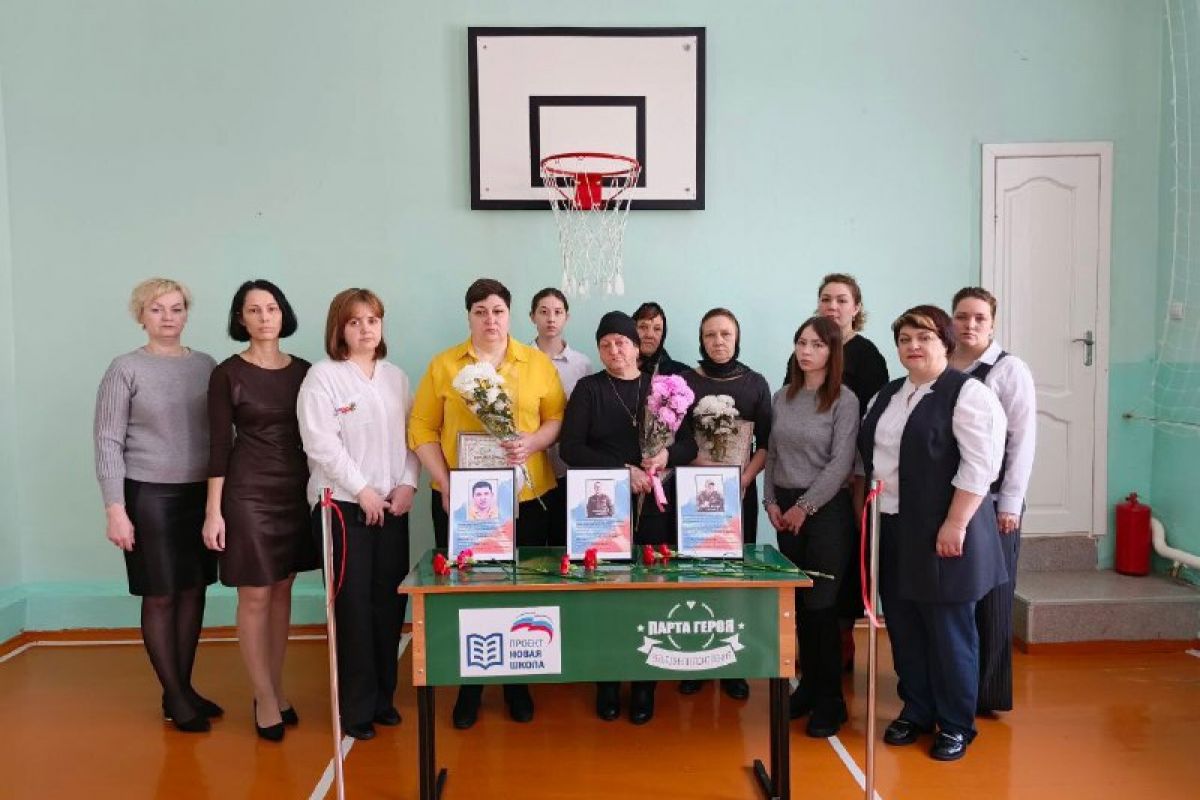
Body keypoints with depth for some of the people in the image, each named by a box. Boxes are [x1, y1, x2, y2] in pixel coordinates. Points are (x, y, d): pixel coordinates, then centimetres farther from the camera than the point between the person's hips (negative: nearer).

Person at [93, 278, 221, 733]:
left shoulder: (206, 366, 5)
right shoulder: (126, 370, -4)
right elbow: (108, 442, -5)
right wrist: (115, 509, -10)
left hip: (202, 494, 4)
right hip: (149, 496, -3)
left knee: (194, 591, 9)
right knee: (160, 596, 4)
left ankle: (184, 687, 24)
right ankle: (174, 698, 17)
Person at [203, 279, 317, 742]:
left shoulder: (303, 371, 6)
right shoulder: (227, 374, -5)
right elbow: (219, 445, -6)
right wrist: (213, 511, -8)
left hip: (297, 491, 4)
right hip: (249, 492, -4)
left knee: (282, 592, 11)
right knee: (255, 597, 1)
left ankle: (276, 689, 24)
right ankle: (265, 699, 14)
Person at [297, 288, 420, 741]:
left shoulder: (396, 377, 12)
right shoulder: (322, 377, -4)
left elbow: (412, 435, 10)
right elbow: (321, 444, -12)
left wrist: (408, 484, -4)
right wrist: (362, 491, -13)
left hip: (393, 505, 5)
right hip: (343, 504, -5)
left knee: (390, 601, 7)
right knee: (352, 605, -1)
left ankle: (383, 695, 22)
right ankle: (356, 707, 12)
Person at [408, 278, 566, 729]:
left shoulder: (537, 362, 6)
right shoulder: (443, 365, 3)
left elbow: (557, 417, 4)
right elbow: (422, 429, 0)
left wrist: (533, 442, -15)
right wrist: (443, 483, -9)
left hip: (525, 496, 1)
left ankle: (517, 684, 26)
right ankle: (468, 688, 23)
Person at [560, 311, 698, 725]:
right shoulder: (588, 389, 5)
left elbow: (690, 444, 7)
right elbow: (571, 447, -5)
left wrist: (667, 455, -16)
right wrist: (623, 469, -14)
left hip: (654, 506, 1)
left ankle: (645, 685, 16)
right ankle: (607, 684, 17)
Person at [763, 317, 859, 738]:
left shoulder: (844, 400, -6)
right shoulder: (782, 398, 10)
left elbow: (841, 462, -12)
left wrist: (805, 506, -12)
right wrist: (771, 501, 3)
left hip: (827, 508, -5)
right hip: (786, 509, 5)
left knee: (821, 603, -2)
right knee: (799, 601, 9)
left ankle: (830, 699, 11)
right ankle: (808, 684, 22)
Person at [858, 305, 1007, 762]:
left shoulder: (967, 394, -10)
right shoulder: (887, 396, 13)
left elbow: (981, 464, -16)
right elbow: (870, 457, 19)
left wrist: (955, 524, -20)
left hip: (939, 532, -7)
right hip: (890, 530, 7)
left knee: (948, 630, 4)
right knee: (903, 628, 14)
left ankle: (956, 725, 20)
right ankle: (916, 711, 30)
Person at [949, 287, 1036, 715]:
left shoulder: (1009, 370, -3)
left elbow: (1022, 440, -7)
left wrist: (1010, 504, -11)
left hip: (991, 503, -4)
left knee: (988, 599, 6)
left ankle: (987, 694, 20)